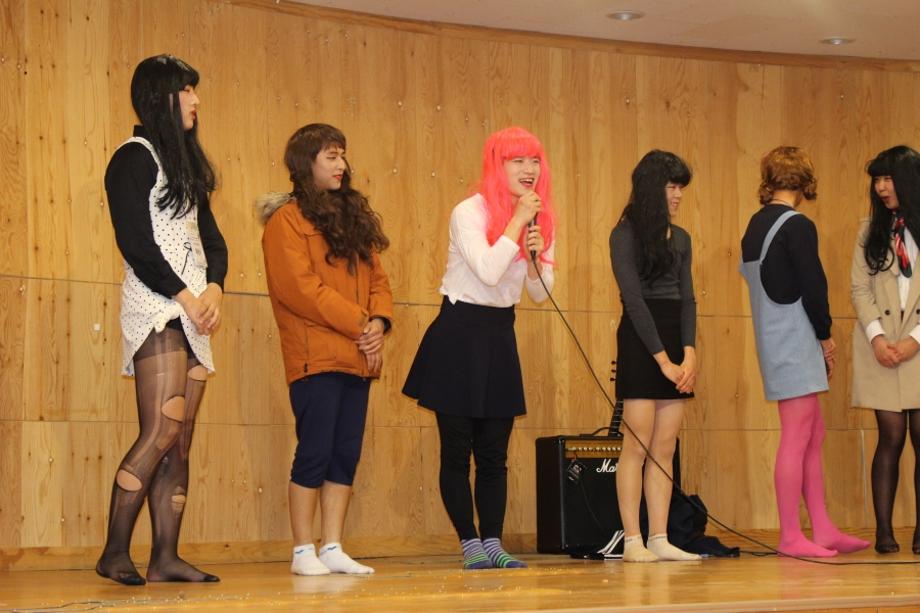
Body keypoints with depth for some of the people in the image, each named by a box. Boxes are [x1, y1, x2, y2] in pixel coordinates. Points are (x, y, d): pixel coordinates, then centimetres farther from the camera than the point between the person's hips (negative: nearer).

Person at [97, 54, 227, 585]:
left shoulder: (188, 163, 21)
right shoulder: (135, 157, -3)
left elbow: (213, 238, 17)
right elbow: (135, 242, -12)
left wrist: (214, 290, -1)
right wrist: (185, 297, -14)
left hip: (196, 310, 8)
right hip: (158, 308, -8)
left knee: (180, 443, 2)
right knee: (162, 432, -16)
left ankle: (166, 557, 1)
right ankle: (115, 553, -10)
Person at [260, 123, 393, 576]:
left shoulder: (354, 216, 19)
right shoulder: (287, 219, -5)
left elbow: (377, 278, 16)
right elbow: (301, 288, -14)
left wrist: (379, 322, -4)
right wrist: (360, 324, -14)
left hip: (357, 358, 7)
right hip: (315, 358, -7)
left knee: (346, 454, 6)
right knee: (315, 452, -5)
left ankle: (333, 548, 11)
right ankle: (303, 551, 2)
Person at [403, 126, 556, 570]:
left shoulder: (539, 218, 5)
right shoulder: (469, 213, -13)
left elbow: (540, 293, 6)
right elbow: (488, 272, -26)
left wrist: (536, 256, -13)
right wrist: (516, 221, -21)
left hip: (500, 334, 6)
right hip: (459, 333, -6)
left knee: (494, 451, 7)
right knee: (458, 448, -1)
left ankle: (492, 543, 11)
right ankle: (470, 544, 7)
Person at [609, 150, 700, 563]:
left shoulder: (680, 238, 15)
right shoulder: (626, 235, -4)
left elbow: (687, 298, 9)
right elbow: (633, 298, -10)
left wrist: (689, 354, -5)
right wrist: (663, 358, -13)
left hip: (675, 340, 7)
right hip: (640, 341, -7)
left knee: (665, 448, 4)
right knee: (638, 445, -7)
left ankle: (659, 539, 6)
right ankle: (632, 541, -4)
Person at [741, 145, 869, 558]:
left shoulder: (756, 225, 13)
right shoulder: (797, 225, -13)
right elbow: (813, 286, -16)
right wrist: (825, 336, -1)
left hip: (774, 338, 9)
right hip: (795, 342, -9)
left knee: (813, 435, 13)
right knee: (797, 437, -6)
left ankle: (823, 530, 15)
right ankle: (791, 536, -3)